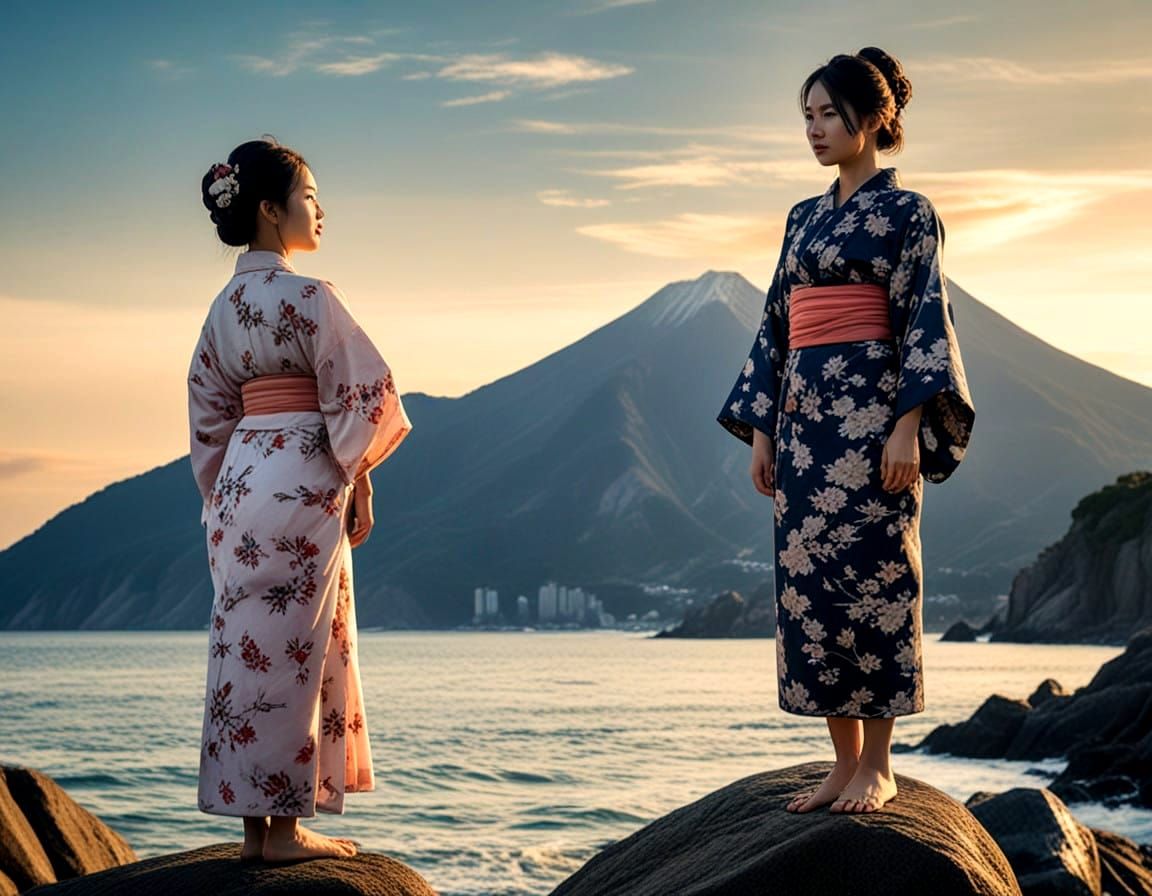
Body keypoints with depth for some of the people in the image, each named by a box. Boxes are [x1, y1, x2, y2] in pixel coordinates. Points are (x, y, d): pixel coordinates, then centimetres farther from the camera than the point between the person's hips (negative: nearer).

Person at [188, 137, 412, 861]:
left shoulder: (224, 307, 13)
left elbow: (209, 418, 16)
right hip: (302, 485, -8)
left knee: (249, 649, 10)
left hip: (238, 484, 8)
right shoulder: (310, 298, -11)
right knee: (290, 652, -3)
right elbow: (363, 396, -13)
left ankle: (255, 823, 15)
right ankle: (285, 827, 4)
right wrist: (358, 480, -2)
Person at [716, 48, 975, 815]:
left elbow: (925, 321, -9)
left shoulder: (907, 212, -1)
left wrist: (908, 427, -18)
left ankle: (878, 767, 3)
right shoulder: (804, 220, 17)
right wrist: (761, 428, 10)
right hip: (804, 414, 7)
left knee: (871, 573, -5)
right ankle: (846, 763, 12)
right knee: (809, 579, 4)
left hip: (869, 411, -7)